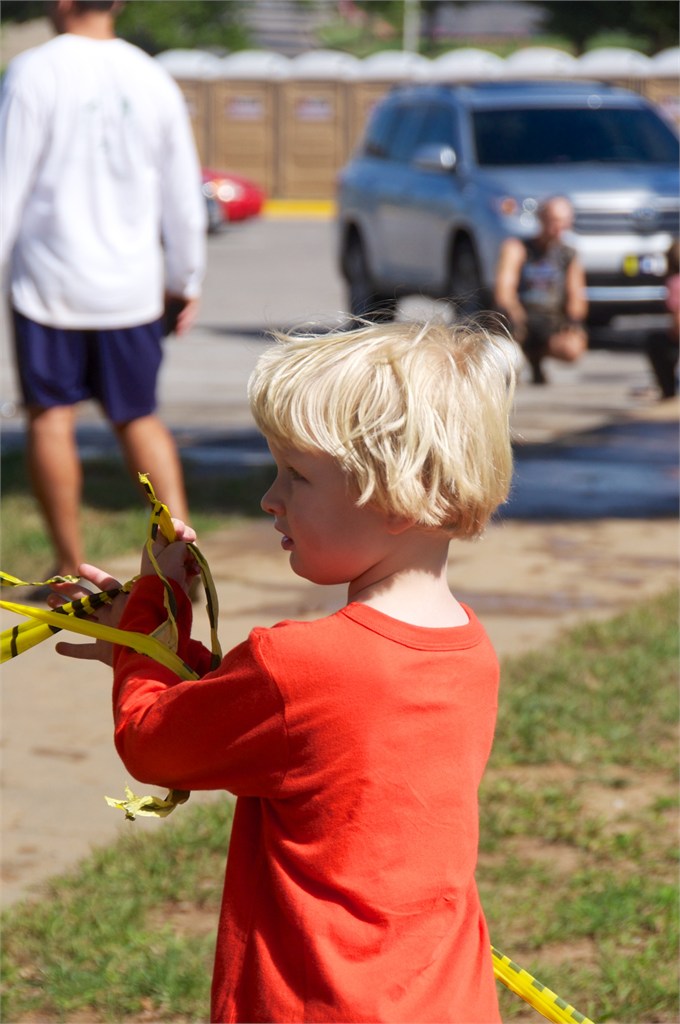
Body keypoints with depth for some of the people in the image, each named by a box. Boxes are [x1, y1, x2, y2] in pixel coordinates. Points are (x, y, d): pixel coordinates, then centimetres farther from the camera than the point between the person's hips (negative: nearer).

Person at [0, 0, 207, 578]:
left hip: (51, 280, -4)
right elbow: (182, 193, 11)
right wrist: (186, 280, 21)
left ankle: (71, 568, 8)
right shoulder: (152, 78, 5)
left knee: (51, 417, 5)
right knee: (138, 418, 13)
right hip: (132, 286, 4)